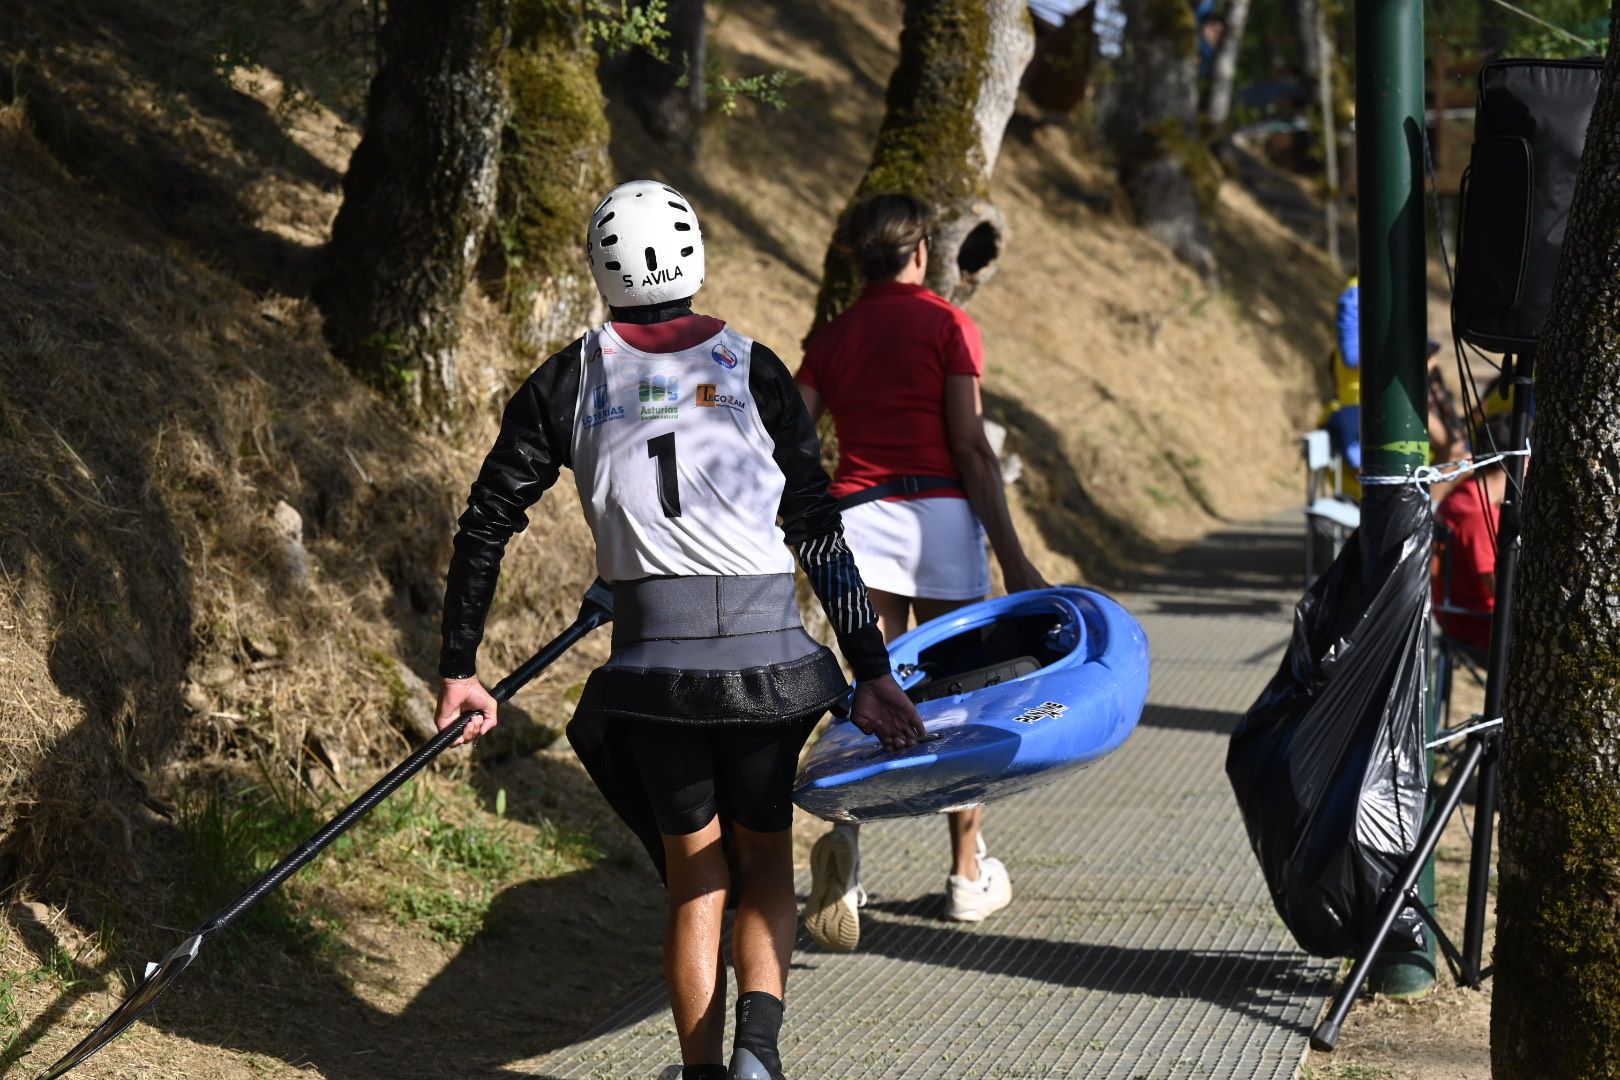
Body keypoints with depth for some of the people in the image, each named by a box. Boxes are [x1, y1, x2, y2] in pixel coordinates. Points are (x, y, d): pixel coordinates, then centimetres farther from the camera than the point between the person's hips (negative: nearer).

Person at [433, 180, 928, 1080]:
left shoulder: (573, 379, 6)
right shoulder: (752, 369, 3)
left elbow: (488, 520, 6)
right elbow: (820, 533, 1)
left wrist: (460, 666, 12)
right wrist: (873, 670, 3)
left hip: (652, 660, 1)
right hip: (764, 652, -1)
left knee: (694, 871, 16)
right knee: (766, 857, 15)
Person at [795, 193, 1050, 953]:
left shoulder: (832, 338, 11)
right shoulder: (948, 326, -1)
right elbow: (969, 445, -8)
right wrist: (1010, 554, -7)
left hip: (856, 514, 3)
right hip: (938, 512, -3)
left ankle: (845, 831, -25)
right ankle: (969, 875, 20)